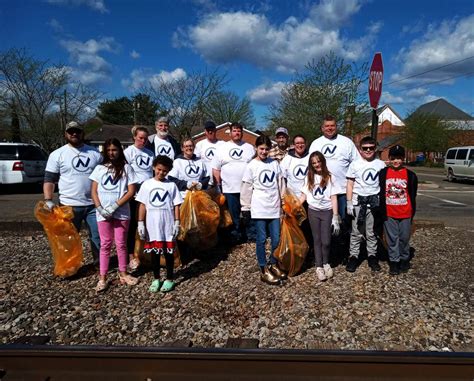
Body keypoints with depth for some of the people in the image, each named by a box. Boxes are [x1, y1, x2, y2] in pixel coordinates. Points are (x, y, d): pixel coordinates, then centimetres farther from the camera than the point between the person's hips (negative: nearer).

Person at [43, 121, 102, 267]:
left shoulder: (94, 153, 7)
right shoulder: (57, 154, 1)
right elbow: (49, 179, 0)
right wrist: (48, 200, -12)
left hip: (93, 204, 2)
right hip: (69, 206, -1)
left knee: (98, 236, 7)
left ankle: (99, 262, 23)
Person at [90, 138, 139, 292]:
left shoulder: (126, 168, 3)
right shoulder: (99, 168, 9)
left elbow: (131, 192, -4)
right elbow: (94, 191, 5)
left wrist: (115, 206, -13)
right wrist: (100, 208, -10)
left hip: (121, 212, -1)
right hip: (102, 213, 1)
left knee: (121, 243, 7)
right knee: (105, 244, 6)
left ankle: (122, 273, 21)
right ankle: (102, 277, 12)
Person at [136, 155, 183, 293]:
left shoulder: (171, 185, -1)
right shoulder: (147, 184, 1)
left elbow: (176, 205, 1)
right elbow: (142, 205, 3)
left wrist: (177, 222, -4)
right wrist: (141, 223, -2)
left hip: (168, 225, -1)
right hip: (152, 226, 1)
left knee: (169, 252, 8)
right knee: (154, 252, 12)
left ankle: (169, 279, 22)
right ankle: (156, 279, 26)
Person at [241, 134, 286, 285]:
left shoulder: (275, 163, 7)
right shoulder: (251, 166, -3)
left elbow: (281, 184, 12)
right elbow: (246, 188, -2)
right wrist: (245, 207, -2)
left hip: (274, 207, 4)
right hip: (259, 208, -3)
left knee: (276, 238, 7)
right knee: (262, 239, 4)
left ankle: (273, 264, 28)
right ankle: (263, 270, 14)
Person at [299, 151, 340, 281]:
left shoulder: (329, 177, -1)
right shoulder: (309, 177, 7)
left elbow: (334, 198, -4)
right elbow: (304, 195, 7)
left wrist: (335, 217, -9)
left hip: (327, 212, -2)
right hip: (313, 212, 2)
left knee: (326, 241, -3)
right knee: (317, 240, 7)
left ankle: (326, 263, 21)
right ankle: (319, 266, 16)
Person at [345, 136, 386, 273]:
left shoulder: (380, 164, 6)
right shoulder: (355, 164, 1)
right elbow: (350, 185, 1)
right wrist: (349, 203, -5)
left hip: (375, 202, 1)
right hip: (358, 202, -1)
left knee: (372, 233, 9)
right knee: (356, 232, 4)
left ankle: (372, 256, 21)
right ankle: (353, 257, 13)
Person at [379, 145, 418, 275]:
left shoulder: (410, 175, -1)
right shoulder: (383, 173, -1)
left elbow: (413, 195, 3)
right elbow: (380, 193, 3)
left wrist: (412, 212, 2)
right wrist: (382, 211, 1)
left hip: (405, 214, 0)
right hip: (389, 214, 0)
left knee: (404, 238, 12)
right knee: (392, 239, 8)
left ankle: (404, 260, 30)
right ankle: (394, 261, 19)